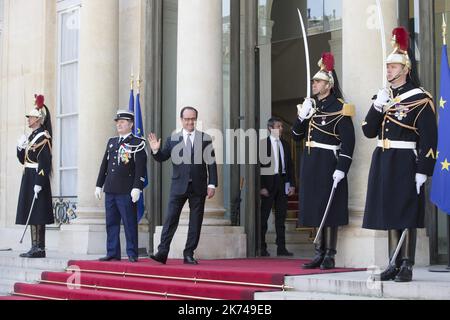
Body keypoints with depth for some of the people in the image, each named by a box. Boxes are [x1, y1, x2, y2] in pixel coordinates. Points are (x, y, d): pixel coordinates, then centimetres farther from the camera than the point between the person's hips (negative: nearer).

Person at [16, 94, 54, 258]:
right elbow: (23, 159, 21)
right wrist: (20, 147, 2)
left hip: (37, 179, -9)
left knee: (37, 215, -8)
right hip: (28, 178, 9)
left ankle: (39, 249, -5)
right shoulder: (31, 136, 17)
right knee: (32, 215, 9)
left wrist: (39, 183, -23)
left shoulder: (43, 136, -11)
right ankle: (35, 248, 13)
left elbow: (45, 162, -18)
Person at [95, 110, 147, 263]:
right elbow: (104, 164, 19)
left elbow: (140, 168, -10)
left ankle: (132, 254, 4)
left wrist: (137, 188, -17)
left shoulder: (137, 143, -3)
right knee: (111, 223, 8)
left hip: (127, 192, -6)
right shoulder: (111, 142, 17)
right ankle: (113, 253, 14)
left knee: (129, 224, -2)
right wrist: (99, 185, 16)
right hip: (110, 190, 6)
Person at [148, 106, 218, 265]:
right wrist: (156, 150, -13)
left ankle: (189, 254, 10)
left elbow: (212, 163, 3)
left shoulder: (205, 139, 4)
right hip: (179, 186, 0)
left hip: (198, 187, 0)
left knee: (195, 222, 4)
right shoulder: (173, 139, 7)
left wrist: (212, 184, -4)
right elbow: (162, 158, 8)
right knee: (171, 219, -5)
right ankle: (162, 252, -6)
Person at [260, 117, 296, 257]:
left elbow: (290, 166, 13)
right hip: (268, 182, -5)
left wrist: (292, 184, 5)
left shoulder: (285, 145, 12)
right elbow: (259, 166, -7)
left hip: (283, 182, 5)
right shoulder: (263, 144, -4)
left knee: (281, 216, 7)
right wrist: (261, 186, -13)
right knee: (263, 216, 0)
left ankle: (281, 248, 11)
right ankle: (261, 248, 5)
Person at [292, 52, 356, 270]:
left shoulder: (339, 109, -7)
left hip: (329, 165, -7)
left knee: (330, 211, -3)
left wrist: (341, 169, -19)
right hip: (310, 165, 7)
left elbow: (348, 142, -13)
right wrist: (302, 116, -2)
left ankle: (330, 256, 3)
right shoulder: (311, 106, 14)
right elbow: (296, 136, 14)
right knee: (315, 209, 9)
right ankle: (319, 254, 16)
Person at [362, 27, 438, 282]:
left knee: (407, 216, -2)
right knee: (390, 215, 9)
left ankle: (407, 266, 3)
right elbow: (369, 131, 9)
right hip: (383, 163, 7)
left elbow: (429, 139, -12)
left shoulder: (420, 99, -7)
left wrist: (423, 171, -17)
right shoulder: (384, 96, 13)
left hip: (406, 163, -7)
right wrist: (377, 106, -5)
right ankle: (394, 264, 16)